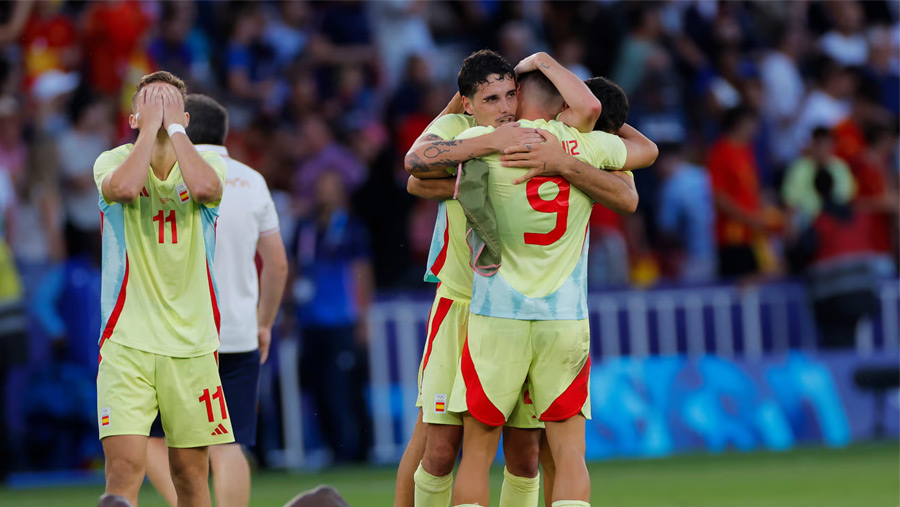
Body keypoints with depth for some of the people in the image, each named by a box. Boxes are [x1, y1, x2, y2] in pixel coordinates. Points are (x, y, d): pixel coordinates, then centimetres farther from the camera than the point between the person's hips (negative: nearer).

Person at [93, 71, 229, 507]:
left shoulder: (207, 163, 6)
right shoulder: (113, 161, 3)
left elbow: (205, 188, -19)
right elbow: (123, 187, -22)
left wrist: (174, 125, -10)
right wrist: (150, 125, -11)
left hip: (192, 341, 2)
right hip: (127, 339, -2)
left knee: (191, 471, 6)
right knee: (125, 464, -14)